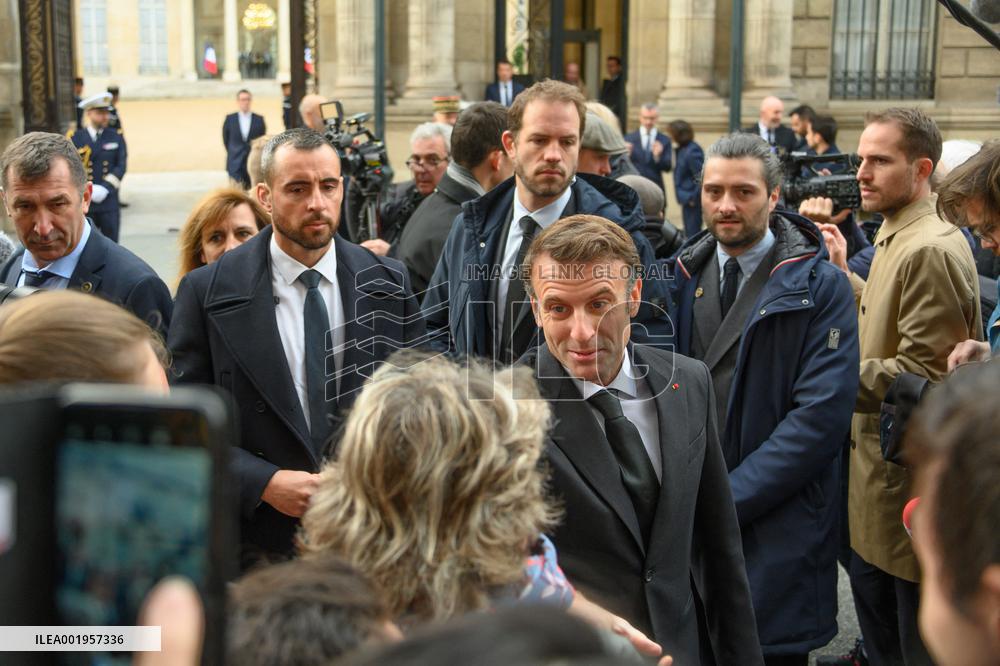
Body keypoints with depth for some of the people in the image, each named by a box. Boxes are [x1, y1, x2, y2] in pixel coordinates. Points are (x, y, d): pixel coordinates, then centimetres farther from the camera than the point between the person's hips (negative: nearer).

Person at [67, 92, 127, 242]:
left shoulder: (116, 137, 8)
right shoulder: (74, 138, 2)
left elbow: (121, 166, 0)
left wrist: (105, 188, -12)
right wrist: (88, 190, -15)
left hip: (109, 202, 1)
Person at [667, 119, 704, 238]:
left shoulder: (692, 151, -20)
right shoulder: (682, 149, 10)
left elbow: (701, 178, -21)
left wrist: (694, 198, -15)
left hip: (692, 201, -10)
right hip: (687, 199, 10)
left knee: (692, 233, -4)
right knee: (689, 233, 18)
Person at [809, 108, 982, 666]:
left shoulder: (930, 250, -21)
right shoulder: (899, 237, 11)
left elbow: (924, 374, -24)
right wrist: (844, 276, 11)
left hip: (911, 479, -10)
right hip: (880, 472, 10)